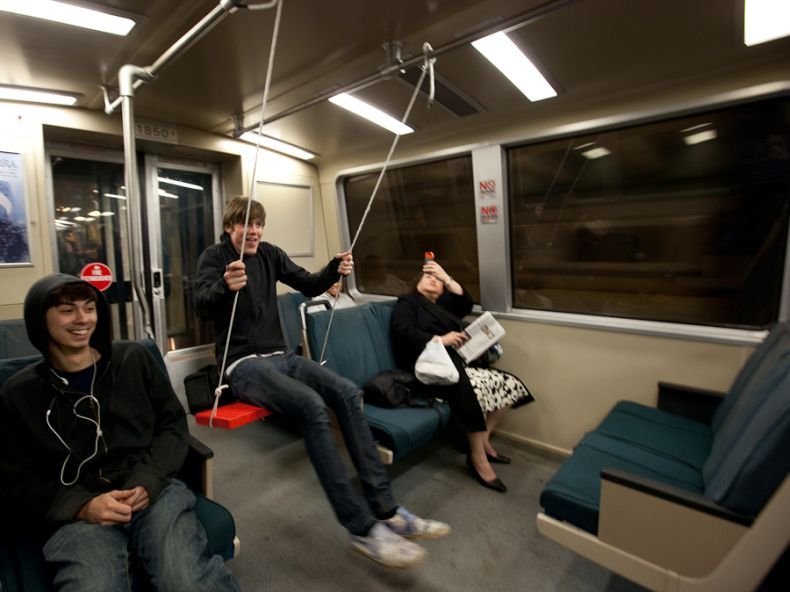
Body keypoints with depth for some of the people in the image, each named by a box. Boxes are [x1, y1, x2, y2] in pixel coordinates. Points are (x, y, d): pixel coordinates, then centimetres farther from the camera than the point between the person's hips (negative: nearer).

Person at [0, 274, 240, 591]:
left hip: (154, 491, 0)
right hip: (75, 512, 1)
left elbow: (173, 424, 10)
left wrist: (148, 480, -8)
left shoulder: (134, 359, 10)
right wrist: (82, 506, -11)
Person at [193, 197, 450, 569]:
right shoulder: (214, 257, -2)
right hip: (244, 364, -5)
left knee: (348, 393, -21)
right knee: (312, 406, -33)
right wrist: (226, 286, -42)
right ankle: (361, 528, -24)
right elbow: (201, 306, -19)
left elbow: (309, 286, 12)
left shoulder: (269, 254, 11)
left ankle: (384, 509, -14)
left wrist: (335, 270, -9)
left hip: (280, 357, 5)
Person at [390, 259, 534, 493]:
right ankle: (478, 459, -20)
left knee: (508, 383, -3)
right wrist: (439, 340, -17)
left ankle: (483, 440, 8)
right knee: (473, 387, -34)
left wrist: (446, 277, 1)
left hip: (458, 363, 8)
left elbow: (466, 305, 7)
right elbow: (402, 331, -10)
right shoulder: (407, 301, 10)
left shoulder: (442, 305, 28)